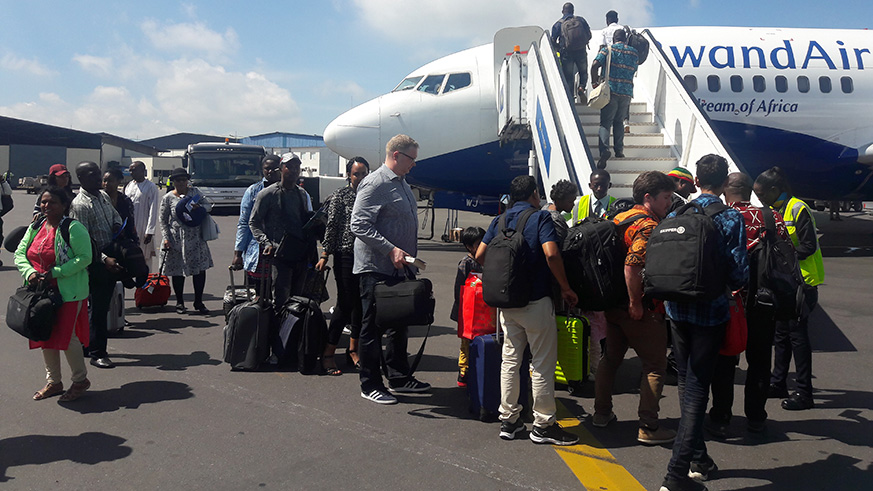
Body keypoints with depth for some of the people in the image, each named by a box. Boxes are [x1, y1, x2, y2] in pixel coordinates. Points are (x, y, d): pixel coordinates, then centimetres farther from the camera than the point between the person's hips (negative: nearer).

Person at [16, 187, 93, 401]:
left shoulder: (74, 228, -12)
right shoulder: (35, 227, 10)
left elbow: (84, 257, -18)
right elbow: (20, 254, 11)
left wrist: (54, 272, -22)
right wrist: (29, 272, -10)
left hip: (68, 293, -7)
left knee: (66, 336, -5)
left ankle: (80, 380, 15)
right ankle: (53, 381, 29)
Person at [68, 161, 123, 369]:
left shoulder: (103, 195, 10)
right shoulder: (79, 204, -15)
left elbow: (116, 215, 27)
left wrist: (117, 225, 3)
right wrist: (104, 259, -28)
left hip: (111, 260, 8)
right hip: (97, 263, -8)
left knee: (103, 305, 16)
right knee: (98, 307, -2)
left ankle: (89, 344, 30)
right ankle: (97, 353, 7)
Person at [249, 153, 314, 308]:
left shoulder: (303, 195, 16)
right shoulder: (268, 194, -1)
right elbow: (253, 222, 0)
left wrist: (312, 252, 12)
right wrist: (266, 243, -14)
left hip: (301, 256, 5)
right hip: (280, 256, -5)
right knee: (281, 300, -10)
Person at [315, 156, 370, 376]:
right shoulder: (340, 195, -2)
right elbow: (331, 226, -4)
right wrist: (325, 255, -9)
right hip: (346, 256, -5)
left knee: (361, 303, 9)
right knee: (345, 303, -5)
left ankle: (353, 349, 22)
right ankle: (328, 353, 4)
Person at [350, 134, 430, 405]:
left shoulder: (402, 183, 16)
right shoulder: (375, 184, -14)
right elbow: (359, 225, -21)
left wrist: (411, 258, 18)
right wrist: (391, 250, -26)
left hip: (399, 269, 10)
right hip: (376, 269, -10)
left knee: (399, 324, 17)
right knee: (373, 327, 0)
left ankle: (399, 377, 29)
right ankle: (370, 385, 10)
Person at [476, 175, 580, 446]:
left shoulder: (499, 221, 10)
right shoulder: (540, 217, -7)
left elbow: (480, 256, 6)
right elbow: (551, 254, -21)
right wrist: (566, 289, -11)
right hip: (536, 301, -6)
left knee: (510, 359, 13)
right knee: (542, 363, 3)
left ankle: (508, 420, 20)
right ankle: (543, 425, 11)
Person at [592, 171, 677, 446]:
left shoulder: (619, 218, 11)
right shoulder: (648, 226, -17)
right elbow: (632, 267, -29)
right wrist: (636, 304, -22)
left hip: (613, 304, 9)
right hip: (641, 310, -9)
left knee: (611, 358, 20)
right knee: (654, 365, 2)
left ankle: (602, 412, 30)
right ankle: (648, 427, 4)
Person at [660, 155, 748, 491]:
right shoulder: (731, 220, -11)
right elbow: (739, 274, -14)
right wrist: (734, 286, 8)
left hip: (677, 310, 5)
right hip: (709, 313, -4)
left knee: (687, 384, 18)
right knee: (696, 389, 0)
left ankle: (698, 460, 30)